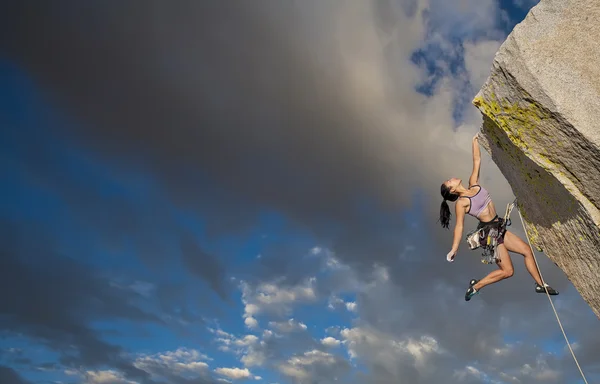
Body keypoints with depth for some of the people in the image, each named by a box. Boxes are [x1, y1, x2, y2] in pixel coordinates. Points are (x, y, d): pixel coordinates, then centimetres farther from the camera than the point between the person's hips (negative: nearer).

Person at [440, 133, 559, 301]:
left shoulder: (474, 184, 3)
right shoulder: (461, 203, -15)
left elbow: (477, 161, 6)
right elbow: (459, 226, -17)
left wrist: (475, 141, 5)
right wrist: (454, 249, -23)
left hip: (499, 229, 8)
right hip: (489, 232, -8)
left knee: (527, 250, 10)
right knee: (507, 271, -3)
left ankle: (540, 285, 24)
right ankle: (476, 286, 10)